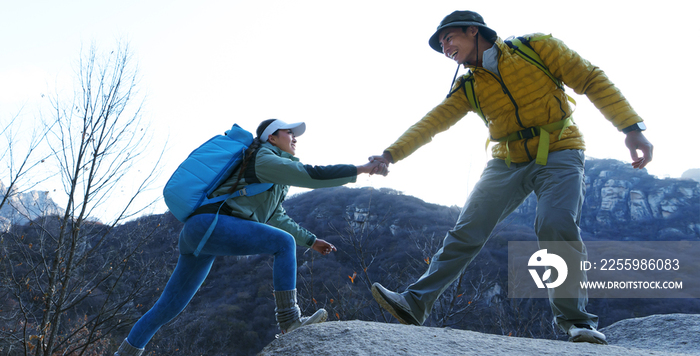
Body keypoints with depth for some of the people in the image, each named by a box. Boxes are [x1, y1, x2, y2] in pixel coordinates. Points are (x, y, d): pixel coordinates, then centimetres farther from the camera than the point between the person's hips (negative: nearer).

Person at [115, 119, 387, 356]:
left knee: (169, 306, 12)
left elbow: (277, 219, 37)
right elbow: (311, 175, -12)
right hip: (209, 224, -10)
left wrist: (311, 241, 36)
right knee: (283, 243, -13)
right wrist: (361, 169, -6)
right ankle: (289, 320, -14)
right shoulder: (265, 159, -2)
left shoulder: (274, 181, 29)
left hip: (195, 234, 10)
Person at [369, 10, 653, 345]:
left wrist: (632, 127, -16)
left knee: (555, 226, -27)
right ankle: (415, 304, 1)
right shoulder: (468, 88, 6)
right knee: (465, 232, -3)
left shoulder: (535, 47, -6)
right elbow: (431, 122, 2)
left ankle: (575, 319, -8)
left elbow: (591, 80, -7)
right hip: (507, 163, 4)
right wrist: (391, 154, -12)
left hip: (559, 154, -4)